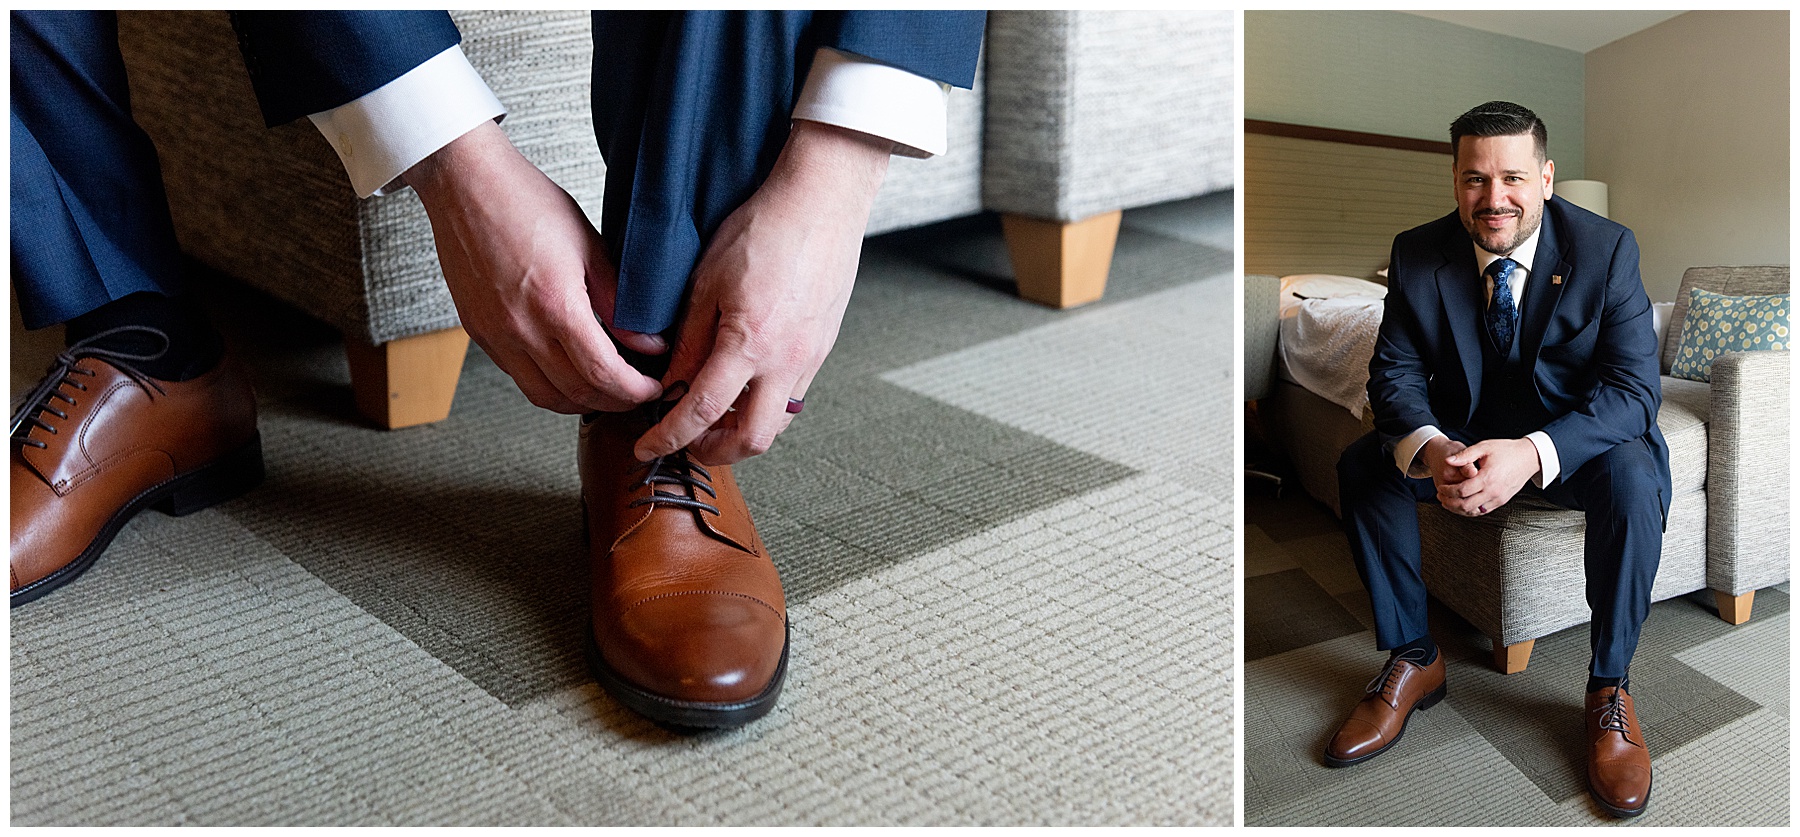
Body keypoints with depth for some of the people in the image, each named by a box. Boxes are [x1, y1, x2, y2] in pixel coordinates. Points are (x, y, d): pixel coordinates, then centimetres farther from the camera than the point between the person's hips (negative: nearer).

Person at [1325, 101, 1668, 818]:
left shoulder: (1606, 249, -18)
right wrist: (1428, 450, -34)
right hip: (1465, 431, 3)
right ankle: (1412, 662, -5)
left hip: (1575, 436, -3)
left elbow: (1634, 388, -23)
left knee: (1632, 476, -34)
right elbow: (1394, 372, -9)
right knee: (1362, 464, -21)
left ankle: (1609, 689, -15)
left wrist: (1532, 455, -43)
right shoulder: (1418, 254, -11)